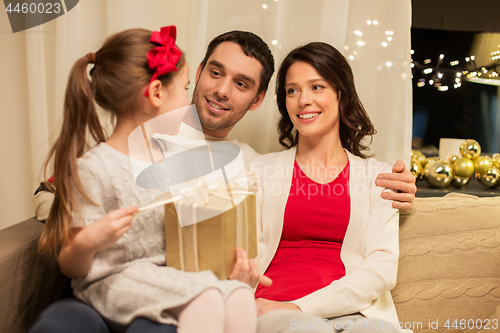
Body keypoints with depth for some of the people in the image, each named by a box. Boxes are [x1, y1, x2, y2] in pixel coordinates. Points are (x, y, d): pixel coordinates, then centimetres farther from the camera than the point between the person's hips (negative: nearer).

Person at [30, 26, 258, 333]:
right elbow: (71, 268, -7)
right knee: (204, 301, -32)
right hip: (117, 279, -6)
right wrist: (87, 243, -29)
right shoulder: (93, 169, -11)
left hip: (172, 273, 6)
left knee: (240, 298, -23)